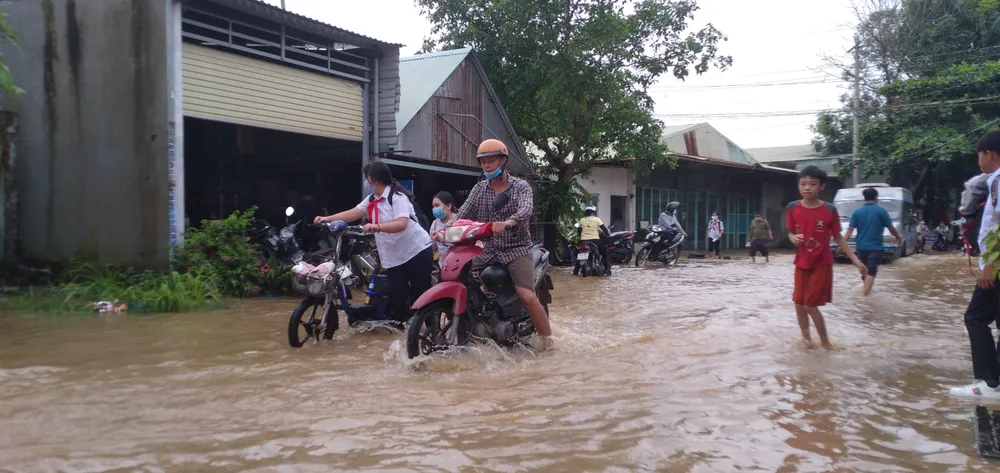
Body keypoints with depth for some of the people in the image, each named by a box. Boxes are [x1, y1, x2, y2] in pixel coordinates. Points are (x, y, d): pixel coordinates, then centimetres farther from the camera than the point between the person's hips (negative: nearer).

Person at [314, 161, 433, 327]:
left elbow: (401, 224, -27)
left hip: (418, 252, -8)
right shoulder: (372, 200, 13)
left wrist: (376, 227, -40)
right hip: (395, 258, 8)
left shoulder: (397, 196, -15)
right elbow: (354, 213, 6)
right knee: (396, 297, 3)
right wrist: (328, 219, -5)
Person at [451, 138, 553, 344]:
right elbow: (463, 214, 1)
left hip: (516, 249, -5)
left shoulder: (520, 186, -6)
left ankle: (548, 341, -6)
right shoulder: (479, 189, 8)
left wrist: (507, 222, -47)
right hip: (489, 250, 5)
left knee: (527, 296, -20)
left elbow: (526, 210, -25)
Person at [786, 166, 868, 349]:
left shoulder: (829, 210, -12)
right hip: (801, 262, 3)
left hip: (822, 263, -3)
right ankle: (806, 336, 28)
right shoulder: (792, 208, -6)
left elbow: (838, 237, -2)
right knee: (799, 303, 8)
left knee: (810, 305, -5)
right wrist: (794, 238, -18)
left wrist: (855, 260, -5)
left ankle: (824, 341, 13)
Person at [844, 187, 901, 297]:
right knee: (871, 272, -7)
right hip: (875, 247, -4)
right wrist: (898, 237, 18)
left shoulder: (857, 212, 2)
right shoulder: (881, 211, -5)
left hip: (861, 246, 4)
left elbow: (850, 229, -4)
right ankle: (865, 295, -17)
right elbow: (891, 228, 0)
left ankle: (867, 291, 36)